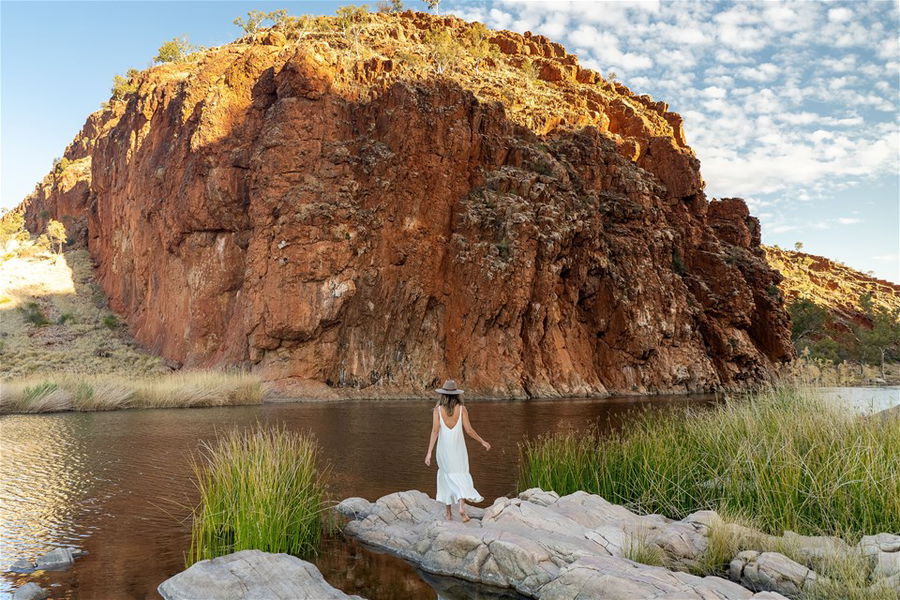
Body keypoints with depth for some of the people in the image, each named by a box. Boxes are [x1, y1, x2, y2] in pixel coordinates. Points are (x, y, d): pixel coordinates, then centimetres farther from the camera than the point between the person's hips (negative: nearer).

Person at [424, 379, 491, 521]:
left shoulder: (437, 409, -6)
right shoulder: (462, 409, -5)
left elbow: (435, 431, -12)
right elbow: (469, 430, -6)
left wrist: (429, 452, -12)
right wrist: (482, 442, 8)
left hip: (443, 448, 1)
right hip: (458, 448, -1)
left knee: (447, 477, 16)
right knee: (461, 476, 7)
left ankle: (449, 513, 21)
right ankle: (461, 506, -18)